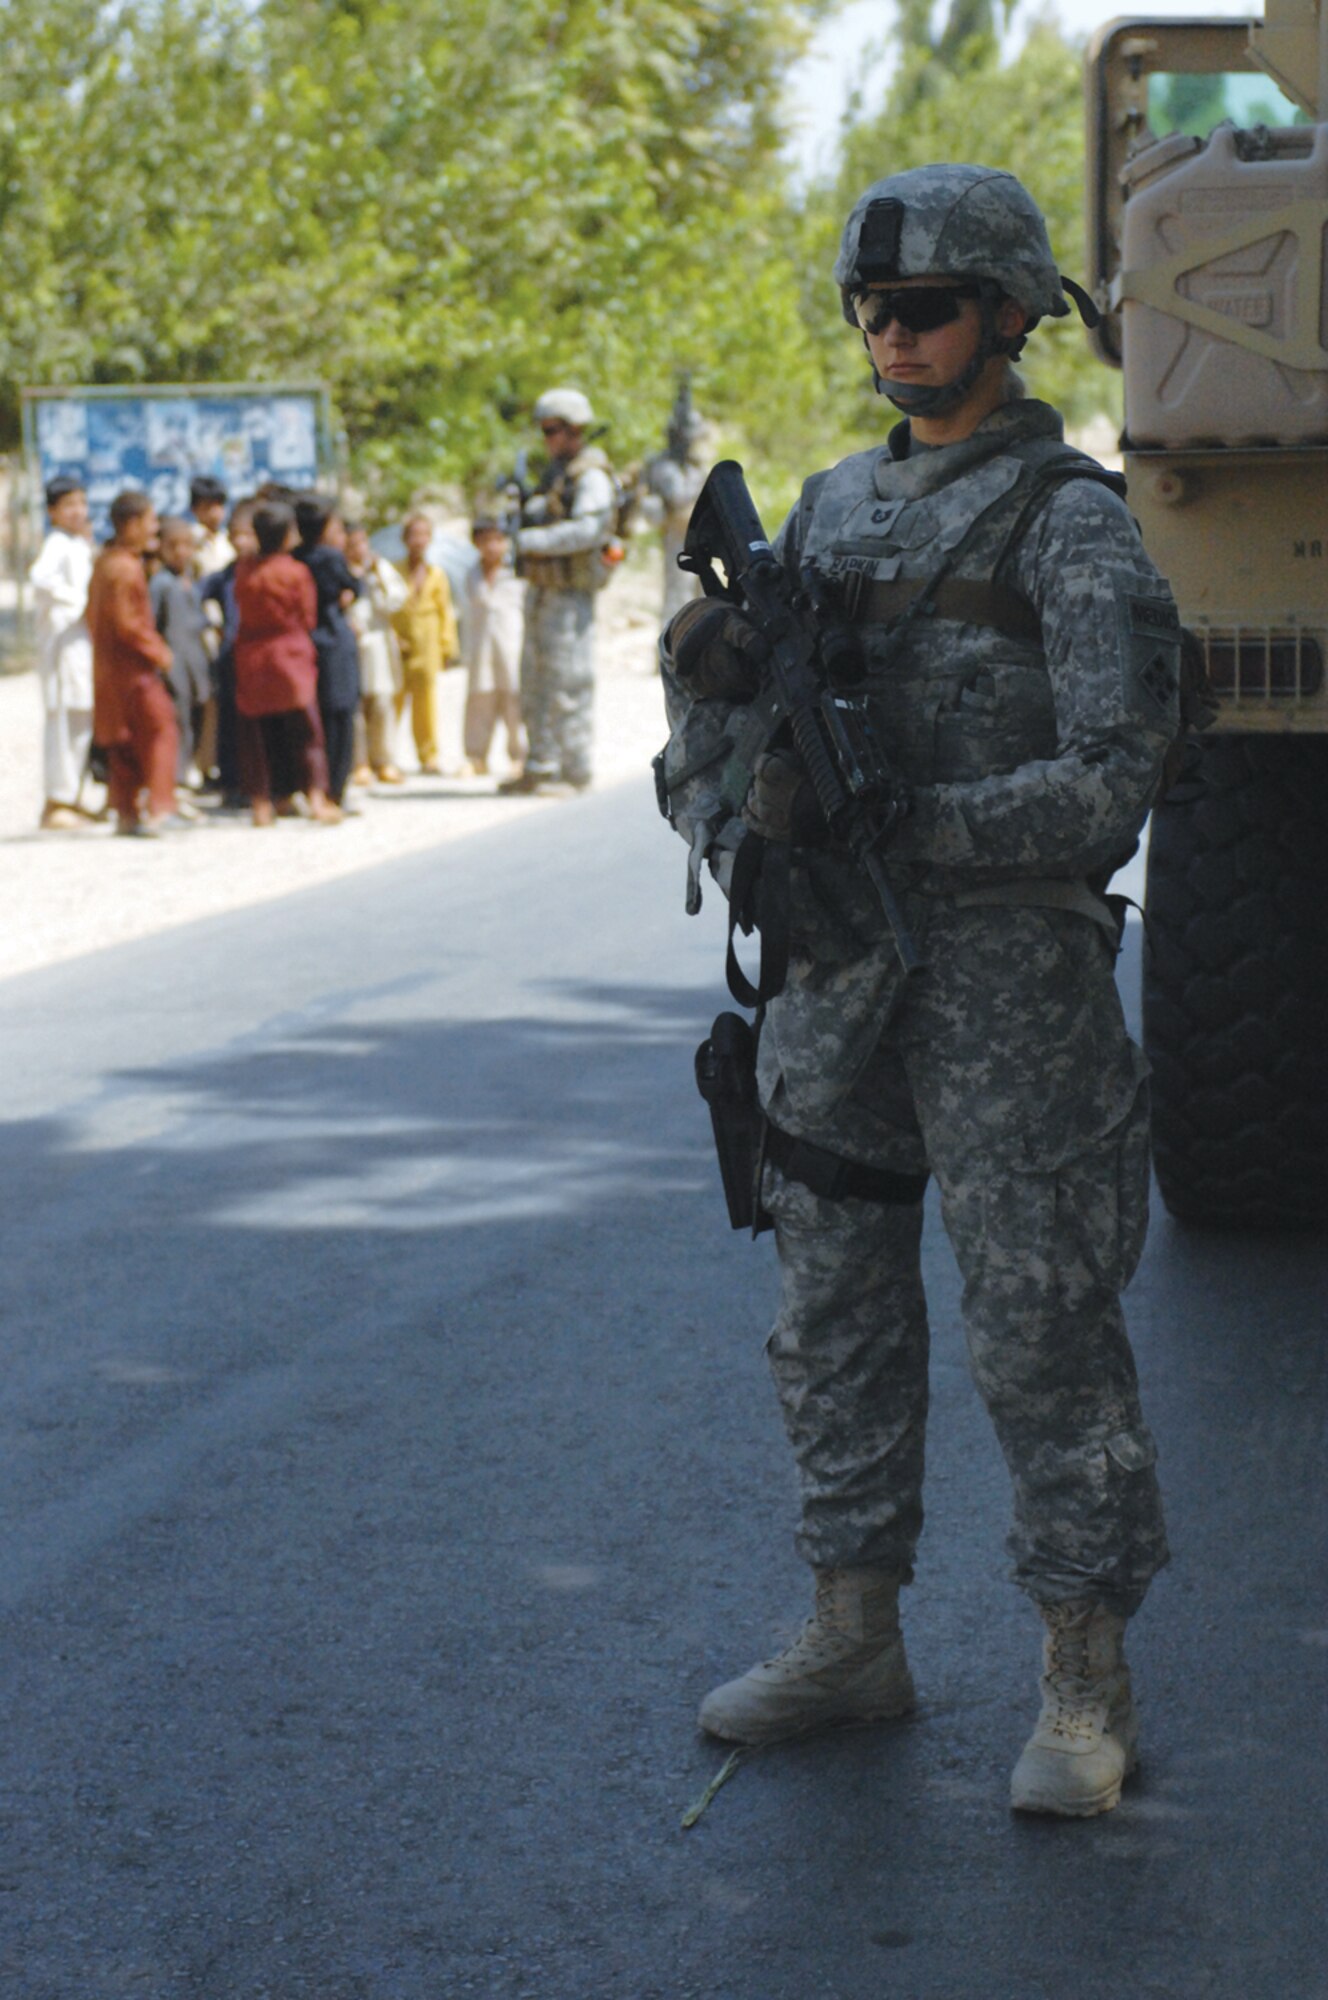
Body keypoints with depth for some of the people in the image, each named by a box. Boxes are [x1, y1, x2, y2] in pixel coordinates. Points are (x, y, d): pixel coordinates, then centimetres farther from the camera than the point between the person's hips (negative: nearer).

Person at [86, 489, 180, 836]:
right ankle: (159, 810, -7)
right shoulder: (126, 568, -18)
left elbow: (93, 615, 18)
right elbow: (127, 623, -22)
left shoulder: (103, 562, 12)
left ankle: (125, 811, 16)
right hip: (135, 669, -9)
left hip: (108, 666, 9)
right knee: (158, 733, -4)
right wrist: (158, 652, -11)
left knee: (123, 742, 13)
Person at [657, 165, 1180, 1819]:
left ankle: (1086, 1686, 6)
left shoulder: (1069, 521, -6)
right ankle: (853, 1635, 24)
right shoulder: (830, 509, 14)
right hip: (835, 974, 7)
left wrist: (897, 830, -21)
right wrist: (742, 829, -8)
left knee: (1040, 1322, -3)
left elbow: (1111, 779, -14)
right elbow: (712, 741, 14)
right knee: (832, 1307, 11)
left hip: (1009, 966, -6)